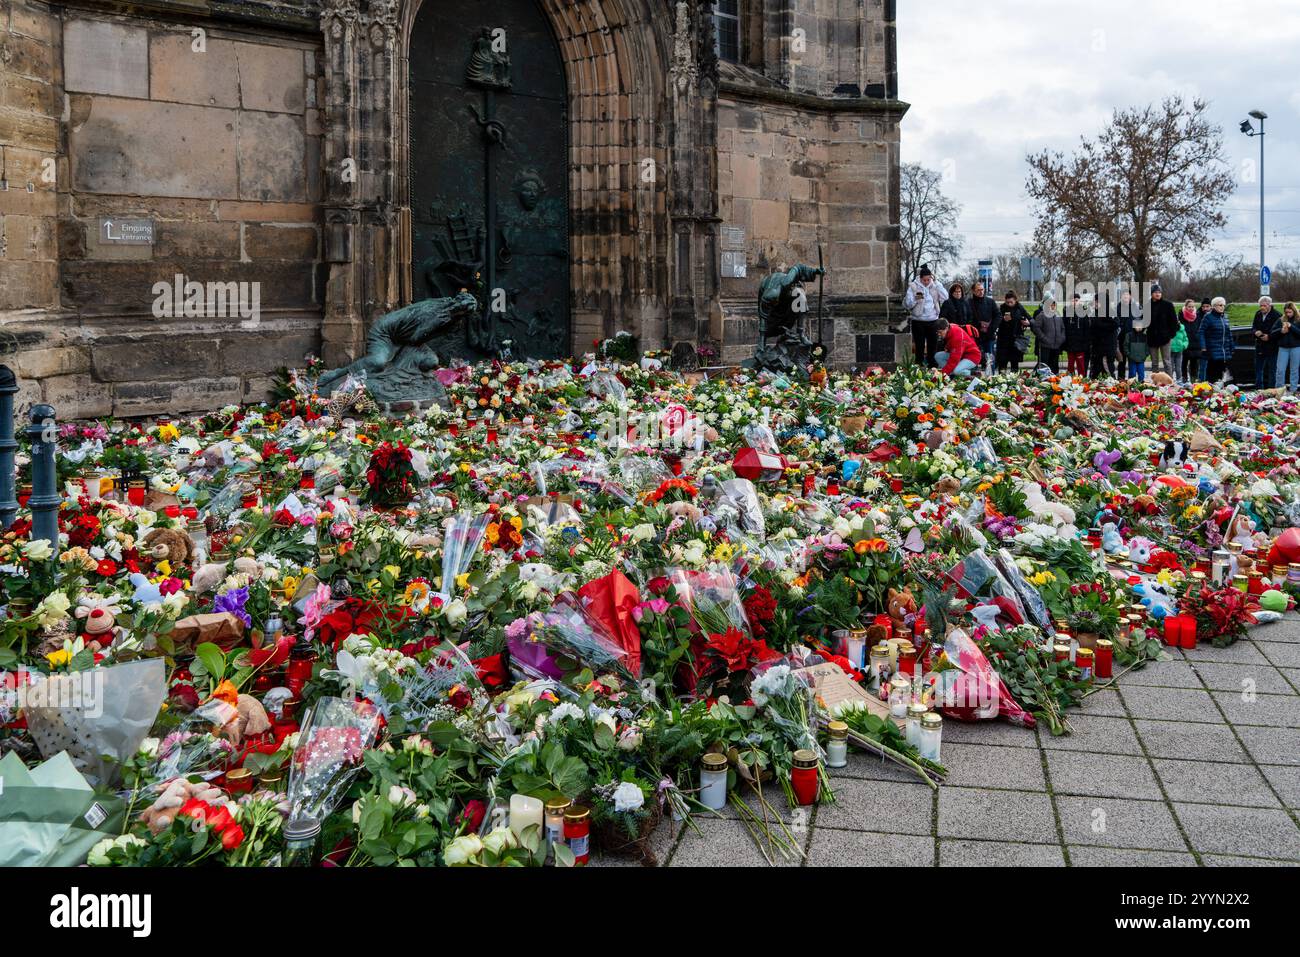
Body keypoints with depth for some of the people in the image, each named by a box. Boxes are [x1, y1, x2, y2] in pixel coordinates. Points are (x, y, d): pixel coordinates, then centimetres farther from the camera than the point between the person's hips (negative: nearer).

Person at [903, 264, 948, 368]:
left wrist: (936, 282, -11)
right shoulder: (913, 287, -3)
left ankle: (932, 366, 20)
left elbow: (945, 298, -10)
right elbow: (906, 304, -6)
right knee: (919, 346, 2)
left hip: (933, 321, 3)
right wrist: (915, 299, -26)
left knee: (933, 345, 10)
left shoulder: (935, 286, 5)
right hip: (918, 321, -3)